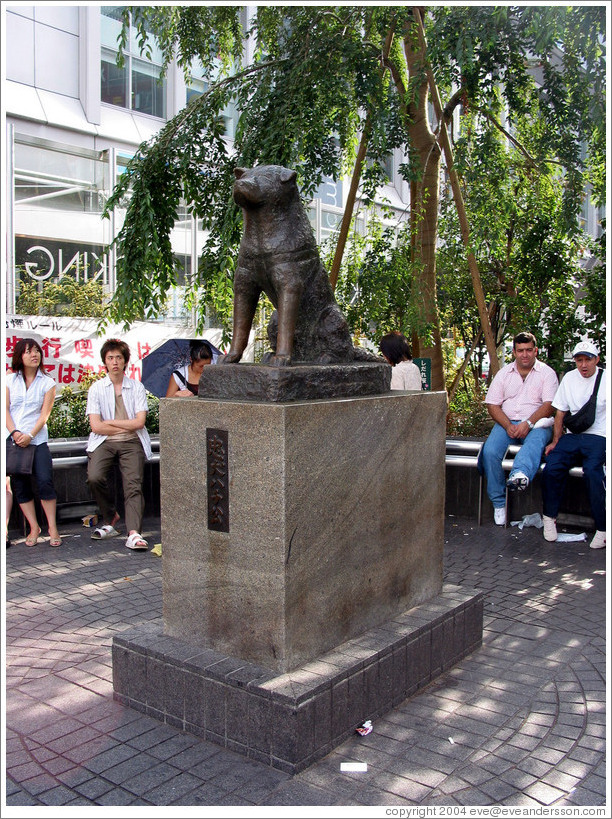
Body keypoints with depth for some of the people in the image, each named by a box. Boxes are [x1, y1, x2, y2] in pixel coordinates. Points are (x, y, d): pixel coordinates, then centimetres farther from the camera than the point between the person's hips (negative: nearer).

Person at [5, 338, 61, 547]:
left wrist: (30, 435, -13)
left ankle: (52, 528, -3)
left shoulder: (47, 383, 6)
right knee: (20, 484, 2)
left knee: (45, 480, -12)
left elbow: (45, 413, -1)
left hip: (37, 439, -2)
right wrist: (14, 432, -11)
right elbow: (5, 409, 4)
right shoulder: (10, 380, 9)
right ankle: (34, 528, 10)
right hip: (13, 440, 2)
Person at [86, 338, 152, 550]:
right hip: (104, 442, 0)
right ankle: (110, 519, 0)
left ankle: (134, 533, -30)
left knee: (133, 484, -20)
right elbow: (96, 426, -2)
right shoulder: (96, 388, 7)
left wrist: (110, 422, -2)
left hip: (132, 442, 0)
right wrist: (126, 426, -2)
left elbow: (139, 422, -2)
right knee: (94, 478, -24)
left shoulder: (137, 388, 7)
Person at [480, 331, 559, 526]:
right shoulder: (504, 373, 13)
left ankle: (520, 474, -70)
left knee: (536, 441, -39)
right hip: (506, 422, 3)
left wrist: (528, 423, -21)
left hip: (535, 424, -2)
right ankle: (498, 502, -18)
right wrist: (508, 426, -11)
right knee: (490, 451, -26)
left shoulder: (547, 373, 6)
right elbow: (492, 404, 6)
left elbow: (549, 405, -5)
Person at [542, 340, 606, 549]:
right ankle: (550, 517, -3)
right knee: (552, 467, -22)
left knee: (592, 470, -31)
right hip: (573, 435, 4)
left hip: (599, 436, -4)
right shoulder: (569, 378, 13)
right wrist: (555, 442, 9)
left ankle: (602, 528, -21)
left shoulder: (606, 378, 1)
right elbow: (560, 413, 17)